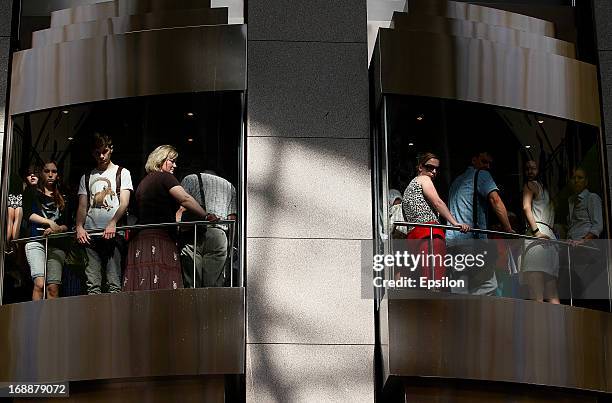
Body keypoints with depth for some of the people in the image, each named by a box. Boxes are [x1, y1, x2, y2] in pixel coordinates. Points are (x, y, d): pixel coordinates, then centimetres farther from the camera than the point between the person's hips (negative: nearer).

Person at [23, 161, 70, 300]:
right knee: (40, 283, -20)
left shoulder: (62, 199, 22)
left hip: (57, 245, 3)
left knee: (53, 287, -9)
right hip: (36, 241, -3)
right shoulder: (32, 194, 14)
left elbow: (66, 225, 15)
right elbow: (28, 214, -2)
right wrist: (49, 222, -9)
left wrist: (56, 229, -6)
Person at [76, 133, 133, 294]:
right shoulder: (87, 177, 22)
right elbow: (82, 206, 15)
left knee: (114, 283, -9)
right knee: (92, 284, -3)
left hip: (113, 233, -3)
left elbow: (124, 203, 1)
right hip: (90, 234, 3)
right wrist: (79, 227, -5)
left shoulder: (122, 173, 12)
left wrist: (113, 223, -17)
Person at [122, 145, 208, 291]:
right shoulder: (164, 177, -2)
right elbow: (185, 199, -14)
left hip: (139, 238, 8)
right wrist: (205, 216, -11)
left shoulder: (142, 183, 22)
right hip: (160, 240, -8)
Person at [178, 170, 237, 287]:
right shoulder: (230, 186, 28)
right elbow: (232, 217, 17)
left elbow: (180, 207, 3)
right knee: (213, 285, -1)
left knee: (191, 284, -6)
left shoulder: (190, 179, 19)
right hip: (219, 235, 2)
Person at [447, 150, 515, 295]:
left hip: (451, 238, 8)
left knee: (461, 291, 6)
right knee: (488, 286, -9)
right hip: (471, 238, -8)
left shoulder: (457, 180, 29)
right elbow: (495, 200, -9)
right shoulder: (481, 175, 4)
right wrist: (508, 230, -11)